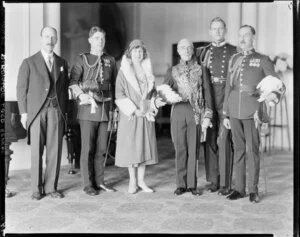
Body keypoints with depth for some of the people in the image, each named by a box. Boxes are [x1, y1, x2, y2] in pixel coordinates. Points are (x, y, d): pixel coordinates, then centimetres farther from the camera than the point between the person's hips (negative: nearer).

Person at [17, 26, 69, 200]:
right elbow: (21, 89, 4)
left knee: (55, 151, 2)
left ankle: (51, 187, 12)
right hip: (36, 112, -2)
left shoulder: (62, 63, 14)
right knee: (36, 152, 0)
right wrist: (24, 112, -3)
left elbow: (65, 88, 13)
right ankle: (37, 189, 10)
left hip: (57, 112, 2)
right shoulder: (29, 62, 5)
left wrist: (65, 111, 5)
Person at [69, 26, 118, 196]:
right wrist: (81, 94, -26)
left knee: (102, 148, 8)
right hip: (88, 109, -3)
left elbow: (114, 85, 15)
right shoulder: (82, 59, 4)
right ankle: (88, 184, 8)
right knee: (87, 148, -1)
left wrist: (115, 108, 12)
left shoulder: (111, 60, 14)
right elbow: (73, 81, -7)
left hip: (106, 109, 4)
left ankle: (99, 181, 19)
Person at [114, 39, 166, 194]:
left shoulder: (148, 72, 12)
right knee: (131, 147, -1)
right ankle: (132, 181, 11)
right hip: (130, 116, -3)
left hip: (146, 116, 4)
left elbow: (153, 92, 15)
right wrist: (133, 110, -14)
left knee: (144, 146, 4)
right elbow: (119, 94, -6)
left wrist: (155, 102, -7)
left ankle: (141, 181, 14)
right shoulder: (123, 72, 0)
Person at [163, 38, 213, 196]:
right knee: (180, 149, 2)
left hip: (196, 113, -1)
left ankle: (192, 184, 10)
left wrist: (207, 115, -1)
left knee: (193, 149, 1)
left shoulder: (200, 70, 9)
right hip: (178, 112, 1)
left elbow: (207, 94, 6)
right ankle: (181, 184, 11)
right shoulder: (172, 71, 13)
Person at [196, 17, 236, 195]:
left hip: (226, 100, -3)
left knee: (224, 141, -7)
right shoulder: (202, 52, 14)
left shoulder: (233, 51, 7)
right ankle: (214, 180, 15)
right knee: (210, 140, 5)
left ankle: (225, 183, 0)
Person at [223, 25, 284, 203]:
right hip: (235, 113, 3)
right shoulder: (234, 59, 14)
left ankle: (253, 190, 8)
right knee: (238, 150, 7)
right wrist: (226, 114, 11)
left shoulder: (263, 60, 3)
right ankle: (239, 188, 15)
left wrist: (275, 94, -22)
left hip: (253, 113, -3)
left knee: (252, 150, -2)